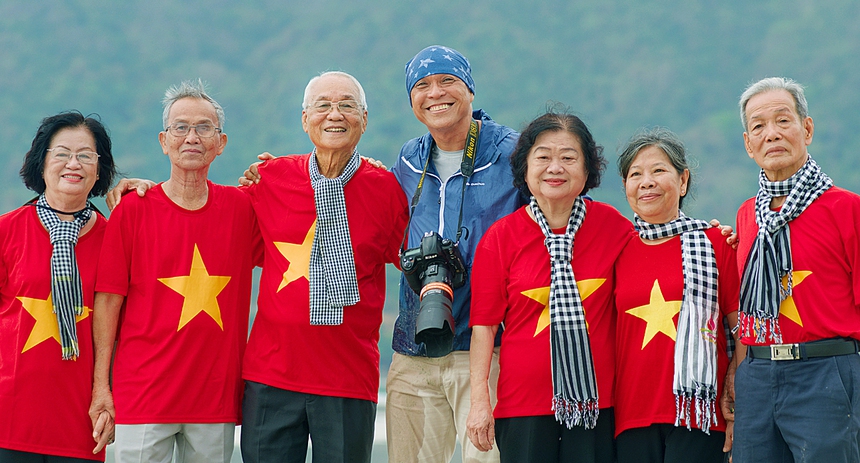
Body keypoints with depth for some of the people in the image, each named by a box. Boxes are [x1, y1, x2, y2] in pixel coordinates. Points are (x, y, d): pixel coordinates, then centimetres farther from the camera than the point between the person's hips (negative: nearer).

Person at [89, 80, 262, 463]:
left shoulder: (241, 208, 6)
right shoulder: (133, 210, 0)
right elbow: (108, 300, 0)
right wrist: (101, 384, -3)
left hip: (217, 398, 2)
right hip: (143, 394, -2)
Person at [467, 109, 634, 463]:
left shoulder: (612, 227, 3)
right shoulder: (500, 238, 0)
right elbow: (484, 325, 0)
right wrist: (480, 400, -4)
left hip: (595, 401, 1)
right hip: (523, 404, -1)